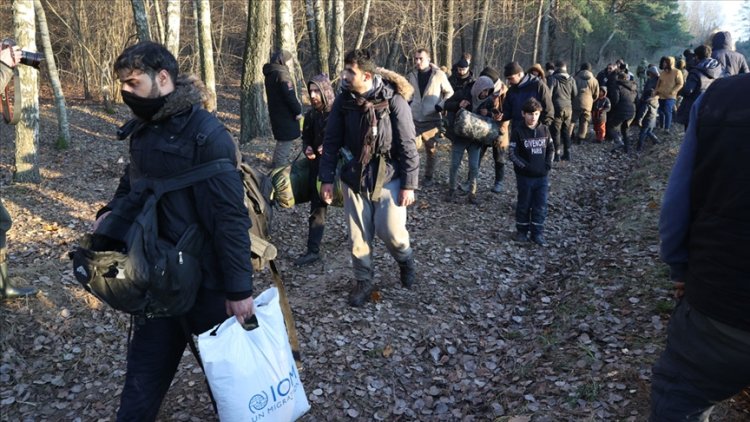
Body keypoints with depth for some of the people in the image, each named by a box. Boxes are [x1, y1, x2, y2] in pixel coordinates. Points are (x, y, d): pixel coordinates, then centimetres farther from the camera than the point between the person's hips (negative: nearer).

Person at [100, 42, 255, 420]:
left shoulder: (206, 134, -18)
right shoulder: (143, 129, 6)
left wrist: (239, 288, -19)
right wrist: (111, 213, -1)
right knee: (144, 370, 18)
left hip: (204, 279, -6)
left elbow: (230, 217, -20)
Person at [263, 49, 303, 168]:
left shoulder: (270, 74, 15)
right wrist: (298, 111, -11)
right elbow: (289, 95, -21)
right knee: (286, 142, -5)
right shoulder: (282, 73, -15)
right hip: (285, 115, -10)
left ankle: (276, 167, 26)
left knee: (282, 142, 20)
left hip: (276, 114, 10)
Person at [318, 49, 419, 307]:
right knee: (358, 236, 6)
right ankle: (363, 282, 25)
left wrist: (409, 184, -13)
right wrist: (327, 179, -1)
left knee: (391, 231, -9)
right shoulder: (343, 101, -3)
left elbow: (408, 144, -11)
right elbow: (331, 141, 3)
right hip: (355, 176, 3)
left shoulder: (393, 100, -14)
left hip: (388, 176, -3)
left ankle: (406, 261, 24)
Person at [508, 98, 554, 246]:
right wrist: (525, 166, -17)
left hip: (542, 176, 3)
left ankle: (538, 233, 15)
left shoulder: (544, 130, 5)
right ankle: (521, 231, 24)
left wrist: (548, 164, -1)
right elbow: (513, 154, -10)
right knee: (524, 205, 9)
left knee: (541, 206, 5)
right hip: (525, 177, -3)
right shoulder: (518, 131, -8)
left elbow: (551, 149, 13)